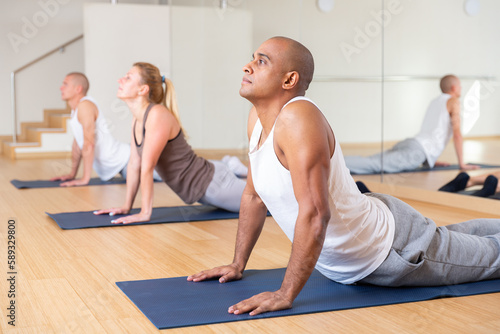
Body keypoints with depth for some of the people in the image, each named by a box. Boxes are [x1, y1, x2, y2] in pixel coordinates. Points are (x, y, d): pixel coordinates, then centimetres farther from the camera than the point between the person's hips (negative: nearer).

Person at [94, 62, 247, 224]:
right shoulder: (138, 117, 0)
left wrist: (145, 213, -24)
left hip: (212, 183, -8)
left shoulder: (158, 116, -26)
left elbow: (147, 168, -25)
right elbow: (134, 164, 4)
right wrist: (126, 206, 6)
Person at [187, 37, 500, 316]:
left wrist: (285, 295, -36)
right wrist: (237, 265, 6)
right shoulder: (258, 117, -7)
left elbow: (315, 213, -39)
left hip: (390, 247, -8)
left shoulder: (298, 118, -34)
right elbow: (254, 194, 4)